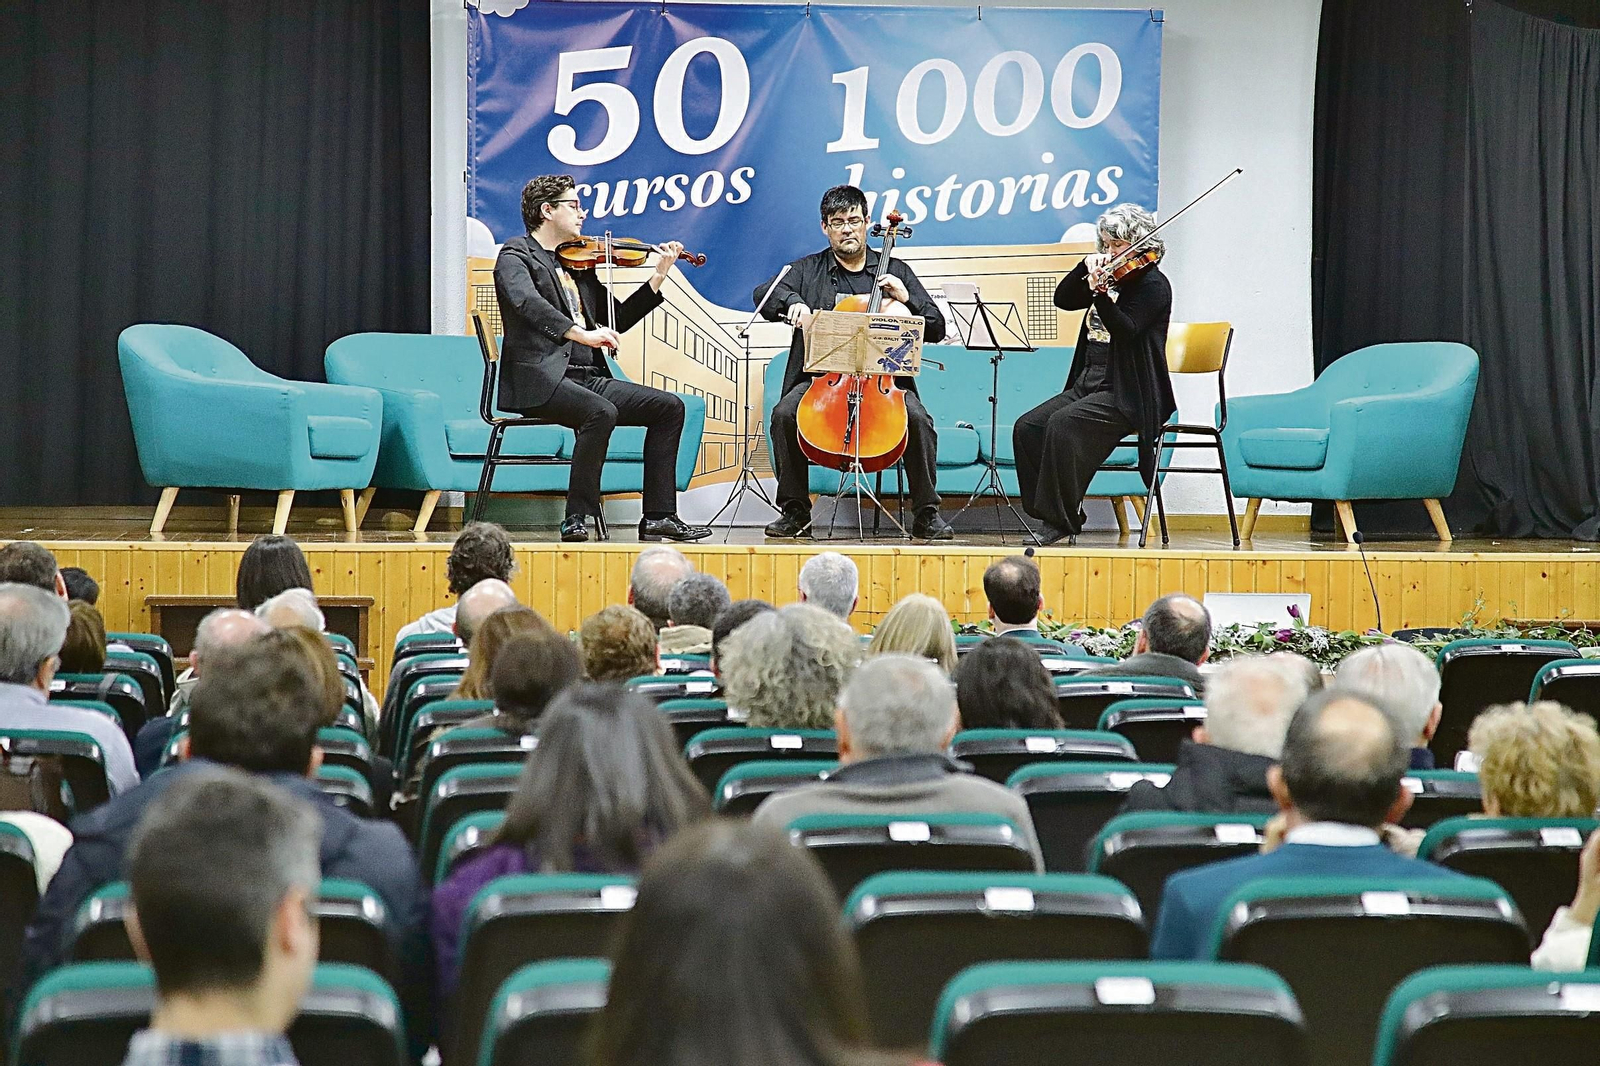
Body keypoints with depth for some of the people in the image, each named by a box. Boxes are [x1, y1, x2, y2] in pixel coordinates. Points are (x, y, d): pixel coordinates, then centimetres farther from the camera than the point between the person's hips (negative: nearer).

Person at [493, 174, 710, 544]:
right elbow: (528, 303, -22)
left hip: (588, 378, 8)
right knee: (601, 412, -34)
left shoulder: (579, 263, 22)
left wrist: (659, 276, 15)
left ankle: (659, 517, -4)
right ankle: (578, 519, -24)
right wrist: (579, 332, -35)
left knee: (669, 406, -3)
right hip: (540, 380, -8)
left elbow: (618, 321, 22)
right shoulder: (517, 254, -1)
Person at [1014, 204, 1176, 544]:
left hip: (1128, 395, -8)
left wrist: (1100, 294, -34)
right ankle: (1048, 512, -8)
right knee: (1027, 427, -10)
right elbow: (1063, 299, 11)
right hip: (1087, 386, 8)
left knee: (1064, 423, -30)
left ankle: (1063, 520, -24)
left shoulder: (1153, 284, -6)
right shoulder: (1109, 276, 16)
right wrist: (1086, 266, -2)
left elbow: (1126, 330, -20)